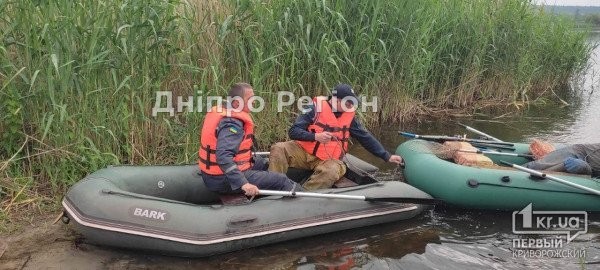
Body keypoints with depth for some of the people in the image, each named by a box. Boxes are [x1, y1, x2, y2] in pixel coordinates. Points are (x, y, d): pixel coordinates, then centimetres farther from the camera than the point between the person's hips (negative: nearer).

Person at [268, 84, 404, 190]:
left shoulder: (349, 117, 5)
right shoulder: (316, 108, -6)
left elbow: (366, 138, 12)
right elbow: (293, 131, -10)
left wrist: (387, 156, 8)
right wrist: (315, 136, -27)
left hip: (328, 160, 1)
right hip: (303, 151, -1)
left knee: (332, 171, -35)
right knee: (279, 149, -24)